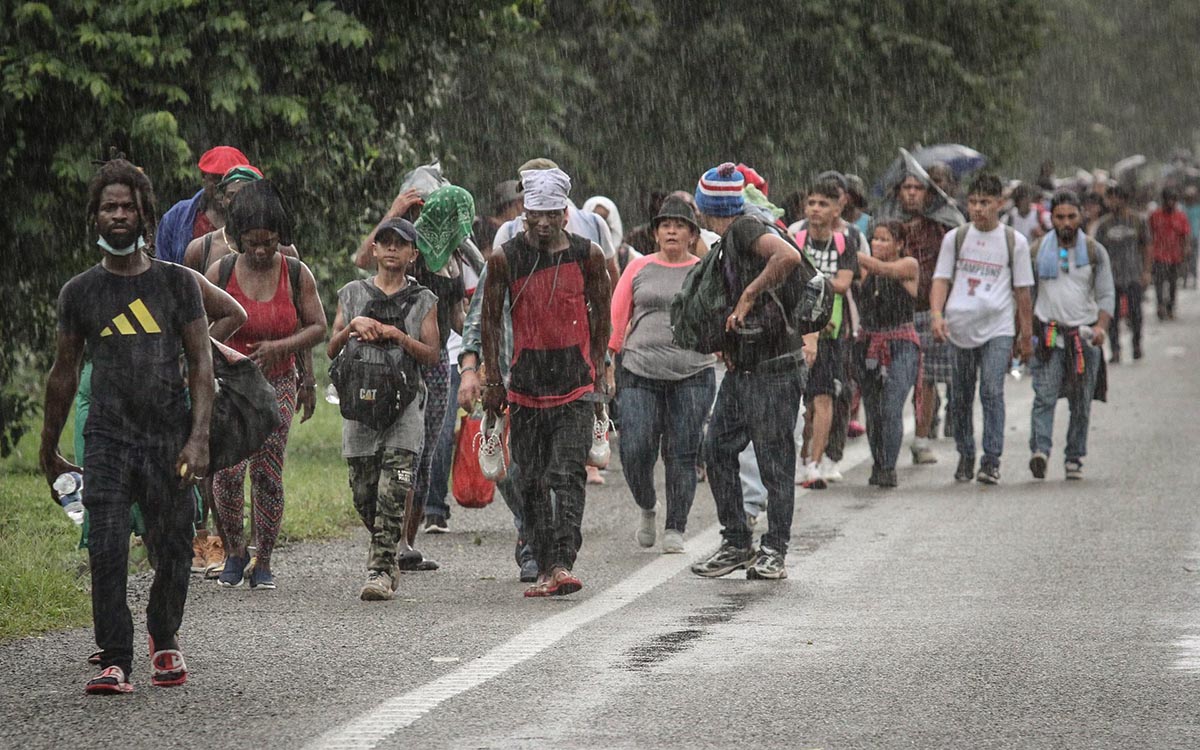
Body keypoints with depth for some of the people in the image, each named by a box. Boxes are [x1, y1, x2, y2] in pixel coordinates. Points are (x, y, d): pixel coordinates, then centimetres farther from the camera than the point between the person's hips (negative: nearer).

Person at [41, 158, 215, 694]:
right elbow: (64, 374, 15)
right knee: (106, 551, -13)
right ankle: (115, 663, -9)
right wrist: (49, 452, 17)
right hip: (108, 438, 0)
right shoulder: (80, 292, 8)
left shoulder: (177, 283, 4)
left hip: (170, 438, 0)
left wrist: (199, 438, -12)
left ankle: (164, 639, 31)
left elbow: (201, 364, 1)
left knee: (173, 553, 4)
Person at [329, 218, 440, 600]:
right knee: (364, 493, 3)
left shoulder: (423, 301, 10)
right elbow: (333, 349, 10)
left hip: (405, 401, -2)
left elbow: (431, 356, 4)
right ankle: (389, 555, 27)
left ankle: (380, 570, -17)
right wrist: (354, 327, -8)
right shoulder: (353, 294, 14)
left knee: (393, 493, -15)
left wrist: (400, 337, -11)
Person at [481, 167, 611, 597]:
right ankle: (543, 567, 12)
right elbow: (491, 319, 8)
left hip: (575, 386, -2)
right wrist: (492, 380, 5)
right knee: (531, 483, 4)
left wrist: (597, 369, 10)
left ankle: (563, 564, -21)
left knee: (568, 476, -13)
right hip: (526, 384, 2)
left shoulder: (588, 255, 1)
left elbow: (600, 313, 12)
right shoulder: (505, 258, 1)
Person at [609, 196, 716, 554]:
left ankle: (675, 528, 10)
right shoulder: (639, 269, 10)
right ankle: (647, 508, 19)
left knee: (682, 454, -1)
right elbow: (617, 318, 9)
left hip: (692, 374, 0)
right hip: (640, 372, 0)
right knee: (635, 452, -9)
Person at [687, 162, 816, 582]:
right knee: (718, 449, 9)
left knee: (774, 459, -2)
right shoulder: (727, 242, 16)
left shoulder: (746, 229, -13)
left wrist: (748, 296, -24)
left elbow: (788, 257, -32)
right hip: (741, 369, 10)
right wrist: (723, 339, 12)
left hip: (773, 368, -10)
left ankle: (774, 552, 5)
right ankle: (736, 544, 15)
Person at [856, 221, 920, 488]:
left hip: (900, 345, -4)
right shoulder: (866, 270, 11)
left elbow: (885, 269, -19)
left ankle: (888, 468, -12)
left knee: (891, 409, -13)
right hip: (870, 344, 4)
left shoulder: (909, 266, -1)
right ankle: (877, 466, 18)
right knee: (872, 410, 6)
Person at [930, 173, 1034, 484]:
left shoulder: (1014, 242, 6)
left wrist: (1025, 336, 10)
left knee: (992, 391, -15)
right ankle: (965, 456, 23)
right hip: (959, 327, 2)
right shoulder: (955, 238, 9)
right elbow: (941, 280, 6)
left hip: (998, 328, -2)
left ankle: (991, 461, -14)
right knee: (960, 397, 8)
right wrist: (937, 313, -12)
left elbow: (1022, 291, 10)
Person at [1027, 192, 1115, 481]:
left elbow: (1106, 295, 3)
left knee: (1081, 403, 3)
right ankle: (1039, 450, -28)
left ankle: (1074, 458, 12)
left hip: (1084, 336, 1)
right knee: (1045, 397, -16)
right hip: (1048, 335, -1)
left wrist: (1101, 327, -14)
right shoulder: (1038, 250, 5)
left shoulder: (1095, 252, 5)